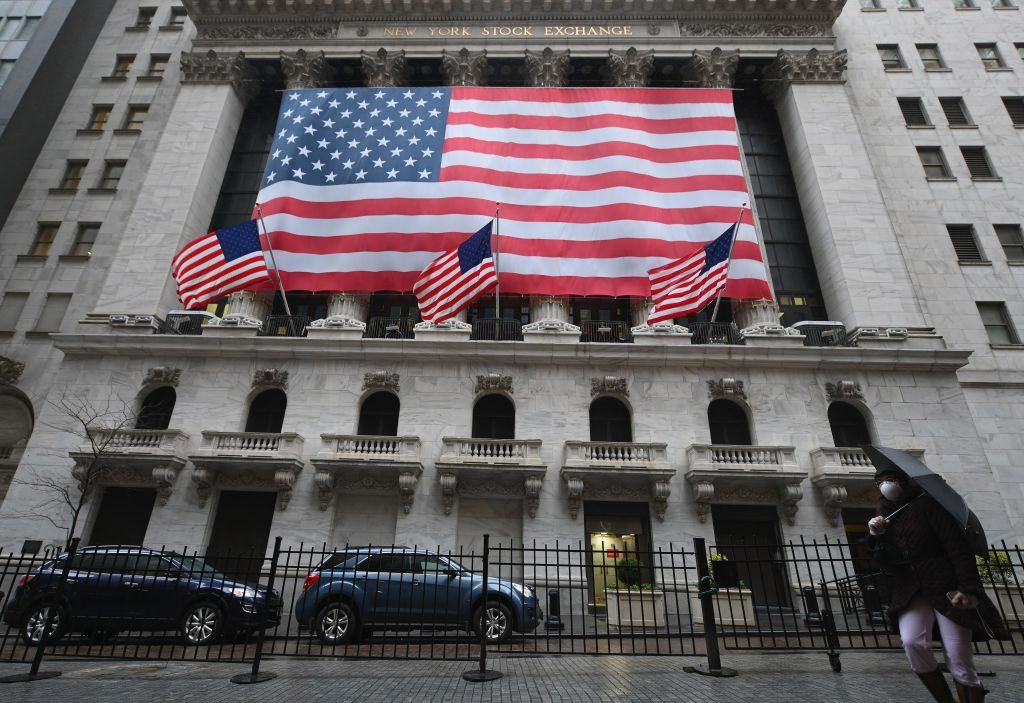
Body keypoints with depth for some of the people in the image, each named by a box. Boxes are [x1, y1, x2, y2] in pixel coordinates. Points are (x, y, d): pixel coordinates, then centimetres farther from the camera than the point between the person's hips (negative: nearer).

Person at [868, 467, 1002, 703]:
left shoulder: (925, 504, -1)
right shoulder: (883, 518, 11)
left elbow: (959, 547, -8)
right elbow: (887, 566, 4)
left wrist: (969, 589, -19)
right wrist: (877, 537, -13)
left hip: (946, 588, -3)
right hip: (910, 592, 3)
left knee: (960, 664, -6)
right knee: (913, 643, -22)